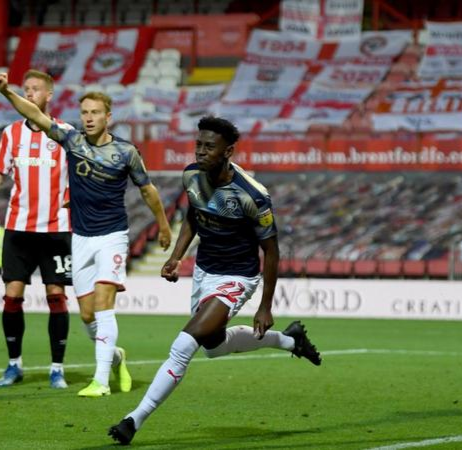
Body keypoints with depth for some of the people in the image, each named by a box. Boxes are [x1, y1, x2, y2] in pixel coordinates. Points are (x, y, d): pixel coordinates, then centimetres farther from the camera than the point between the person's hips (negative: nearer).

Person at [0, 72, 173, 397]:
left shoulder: (126, 152, -5)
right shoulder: (72, 141, 1)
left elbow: (147, 190, 8)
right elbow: (35, 114, -10)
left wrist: (164, 226, 18)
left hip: (112, 236, -4)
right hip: (81, 237, 4)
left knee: (103, 306, -17)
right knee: (87, 315, 6)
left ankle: (101, 380, -19)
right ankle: (115, 356, 33)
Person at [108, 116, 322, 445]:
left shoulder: (252, 196, -27)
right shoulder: (192, 175, -9)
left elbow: (271, 250, -15)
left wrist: (265, 308, -11)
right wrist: (176, 257, -1)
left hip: (235, 279, -8)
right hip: (203, 270, 8)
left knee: (183, 347, -22)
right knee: (213, 344, 27)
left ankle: (135, 420, -16)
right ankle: (289, 340, 48)